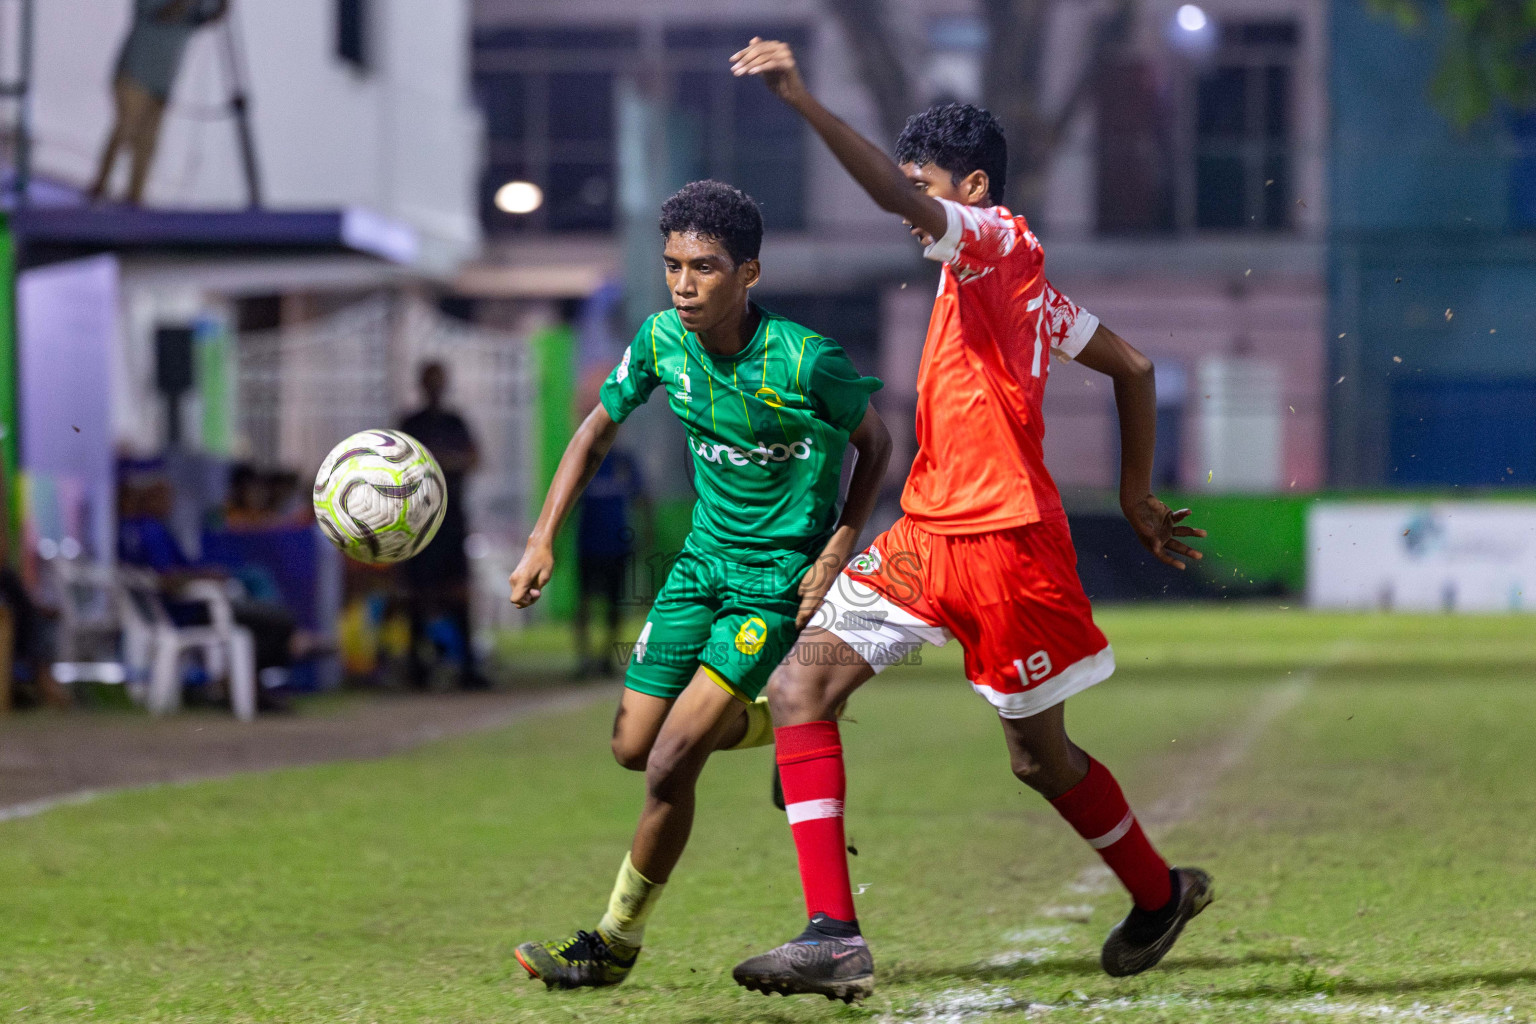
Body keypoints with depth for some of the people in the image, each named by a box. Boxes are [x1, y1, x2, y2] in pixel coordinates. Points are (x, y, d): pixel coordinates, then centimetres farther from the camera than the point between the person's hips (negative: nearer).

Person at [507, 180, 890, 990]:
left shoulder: (805, 362, -22)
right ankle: (784, 730, 34)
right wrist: (543, 541, 0)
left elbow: (874, 444, -5)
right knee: (633, 746, 9)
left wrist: (839, 550, -14)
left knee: (672, 763, -15)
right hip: (703, 557, 6)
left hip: (779, 576, -6)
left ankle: (617, 941, 2)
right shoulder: (663, 340, -8)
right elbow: (598, 431, 7)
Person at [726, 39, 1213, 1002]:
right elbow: (1134, 367, 22)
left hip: (1005, 540, -9)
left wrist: (804, 99, -38)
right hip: (929, 535, 9)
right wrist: (1136, 494, 27)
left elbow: (897, 197, -30)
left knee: (1041, 757, 9)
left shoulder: (998, 241, -10)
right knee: (799, 686, -7)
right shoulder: (1017, 281, 16)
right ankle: (834, 935, -13)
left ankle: (1160, 894, 35)